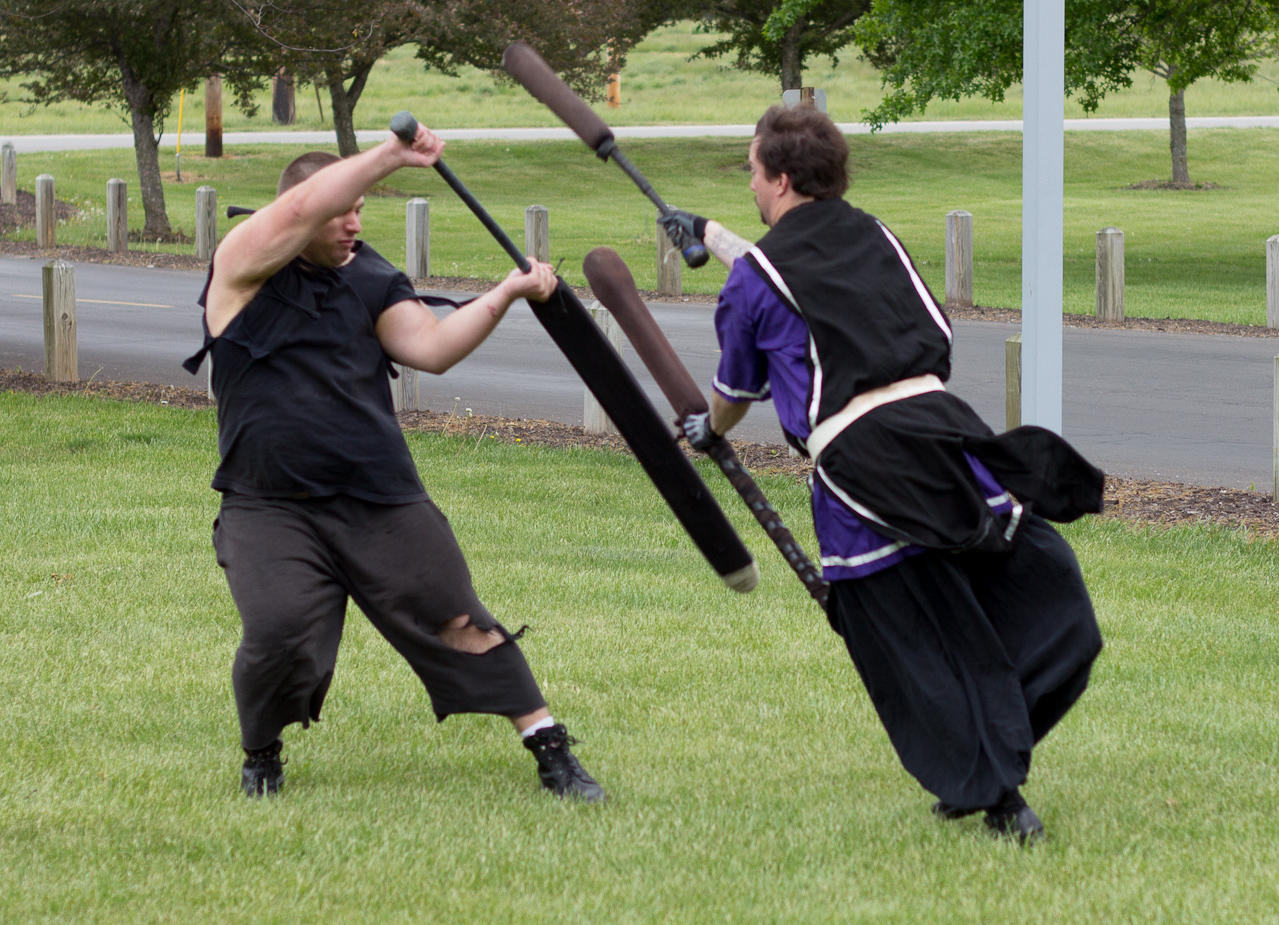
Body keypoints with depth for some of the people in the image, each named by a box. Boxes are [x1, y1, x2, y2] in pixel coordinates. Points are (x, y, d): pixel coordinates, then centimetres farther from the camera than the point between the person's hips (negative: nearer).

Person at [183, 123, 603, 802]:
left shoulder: (370, 282, 11)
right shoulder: (244, 268, -1)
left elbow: (432, 348, -2)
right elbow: (302, 210, -18)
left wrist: (504, 295, -14)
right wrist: (391, 156, -17)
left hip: (382, 504, 3)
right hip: (269, 509, -3)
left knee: (459, 625, 0)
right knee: (278, 636, -21)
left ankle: (550, 749, 8)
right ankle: (261, 756, 8)